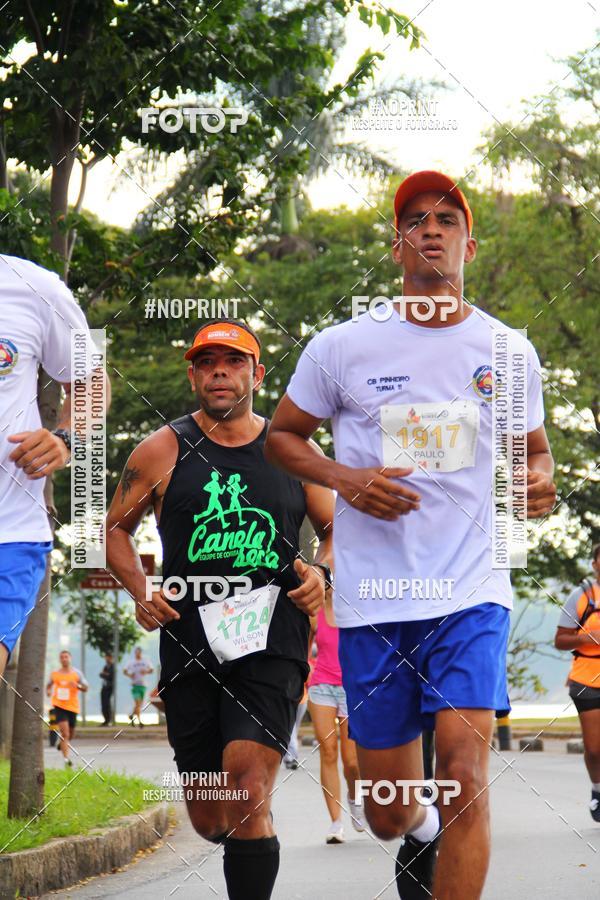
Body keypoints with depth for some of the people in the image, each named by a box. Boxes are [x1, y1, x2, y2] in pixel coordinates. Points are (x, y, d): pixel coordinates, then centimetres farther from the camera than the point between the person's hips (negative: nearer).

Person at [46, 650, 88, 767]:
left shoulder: (77, 673, 2)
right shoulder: (54, 673, 4)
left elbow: (85, 688, 2)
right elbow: (49, 685, 21)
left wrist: (77, 686, -19)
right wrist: (48, 691, -2)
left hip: (72, 707, 2)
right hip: (59, 706, -2)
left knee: (70, 734, 15)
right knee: (65, 733, -17)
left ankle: (62, 743, 49)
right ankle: (66, 758, -19)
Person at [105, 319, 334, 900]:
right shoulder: (163, 450, 5)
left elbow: (336, 528, 19)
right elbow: (116, 527, 15)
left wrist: (321, 571, -2)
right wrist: (139, 591, -1)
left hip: (272, 644, -1)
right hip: (190, 649, 1)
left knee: (247, 796, -20)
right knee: (208, 820, 8)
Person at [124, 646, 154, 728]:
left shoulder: (145, 661, 8)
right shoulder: (131, 662, 3)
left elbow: (151, 670, 11)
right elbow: (125, 670, 11)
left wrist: (146, 671, -10)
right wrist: (129, 675, -9)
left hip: (143, 684, 3)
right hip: (135, 684, -3)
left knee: (140, 703, 10)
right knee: (137, 703, -15)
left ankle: (132, 716, 35)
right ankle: (139, 721, -12)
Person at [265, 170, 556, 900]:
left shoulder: (509, 352, 6)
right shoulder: (341, 348, 2)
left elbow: (534, 448, 20)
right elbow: (281, 436, 12)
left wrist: (538, 481, -4)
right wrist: (344, 478, -8)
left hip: (471, 593, 0)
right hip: (372, 600, 1)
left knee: (463, 771, -21)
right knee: (387, 811, 8)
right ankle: (420, 834, 45)